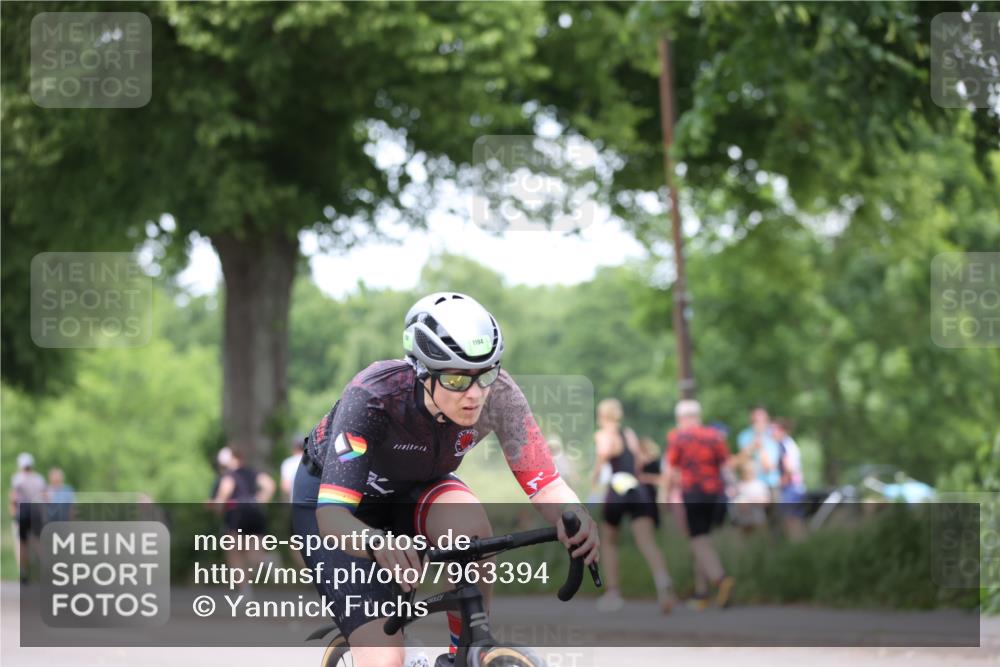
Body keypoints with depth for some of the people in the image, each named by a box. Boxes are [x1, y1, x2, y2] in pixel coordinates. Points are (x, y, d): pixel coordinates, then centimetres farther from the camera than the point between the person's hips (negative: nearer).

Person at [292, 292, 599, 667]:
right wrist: (376, 543, -64)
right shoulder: (374, 396, -37)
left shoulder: (497, 393, -27)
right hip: (330, 495, -3)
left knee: (469, 521, -34)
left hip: (412, 489, 4)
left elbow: (545, 484, -29)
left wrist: (575, 517, -52)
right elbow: (332, 514, -43)